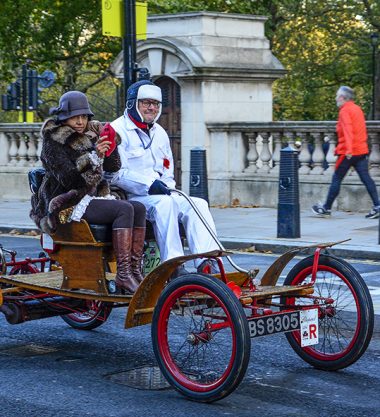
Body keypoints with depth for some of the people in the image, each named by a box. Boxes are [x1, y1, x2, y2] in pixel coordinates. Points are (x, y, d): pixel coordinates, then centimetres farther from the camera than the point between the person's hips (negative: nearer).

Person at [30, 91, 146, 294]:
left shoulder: (91, 135, 15)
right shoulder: (53, 141, -5)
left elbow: (113, 166, 8)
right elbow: (67, 177, -18)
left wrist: (109, 145, -9)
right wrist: (94, 155, -25)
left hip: (93, 197, 7)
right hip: (67, 205, -7)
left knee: (139, 208, -15)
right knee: (124, 209, -27)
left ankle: (135, 270, -21)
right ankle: (123, 275, -32)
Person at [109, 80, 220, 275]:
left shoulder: (159, 133, 23)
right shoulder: (117, 130, -3)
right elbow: (116, 173, -14)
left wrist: (167, 186, 3)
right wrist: (149, 185, -22)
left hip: (162, 195, 7)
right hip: (130, 198, -7)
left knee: (199, 204, -17)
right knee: (164, 204, -37)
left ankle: (207, 264, -32)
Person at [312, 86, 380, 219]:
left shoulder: (345, 111, -9)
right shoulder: (357, 109, 16)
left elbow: (348, 130, -22)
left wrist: (348, 149, -30)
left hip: (348, 152, -7)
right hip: (362, 150, 7)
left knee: (336, 179, 2)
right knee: (366, 178, 1)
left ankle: (326, 208, 10)